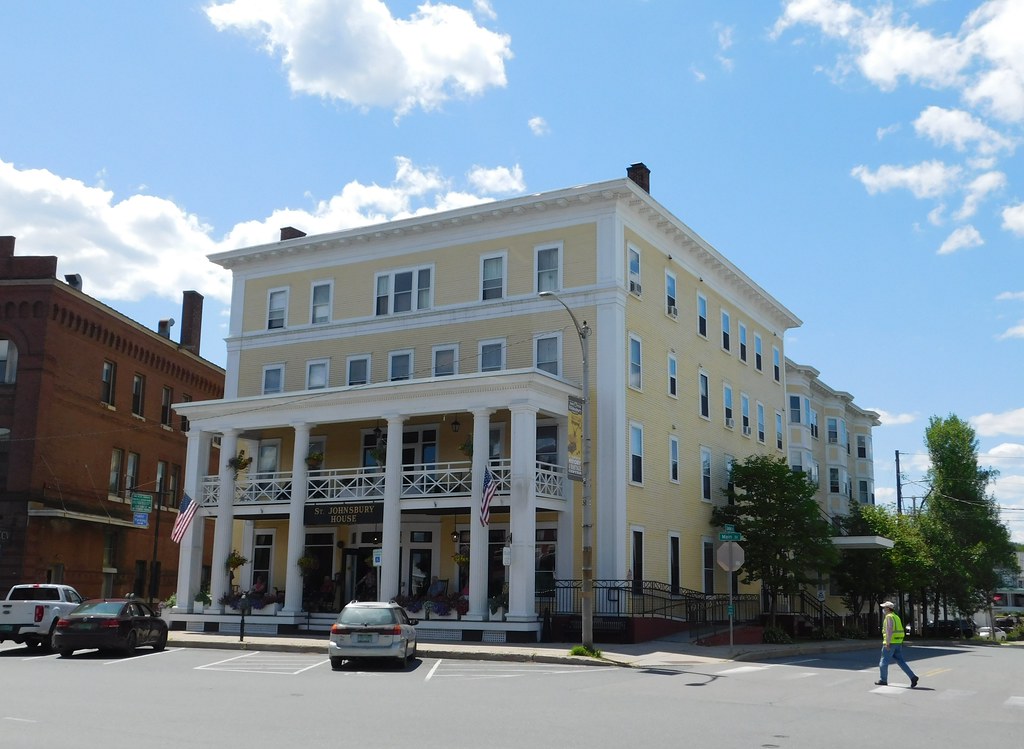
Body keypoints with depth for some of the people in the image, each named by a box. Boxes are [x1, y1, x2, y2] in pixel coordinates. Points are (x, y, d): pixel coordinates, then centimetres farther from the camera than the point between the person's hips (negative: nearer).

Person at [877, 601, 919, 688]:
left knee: (884, 661, 3)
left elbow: (889, 631, -22)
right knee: (900, 661, 7)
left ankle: (883, 680, 11)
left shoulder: (889, 617, -14)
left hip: (890, 642, -9)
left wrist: (887, 644, -23)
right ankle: (913, 677, -4)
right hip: (898, 643, 9)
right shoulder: (896, 617, 17)